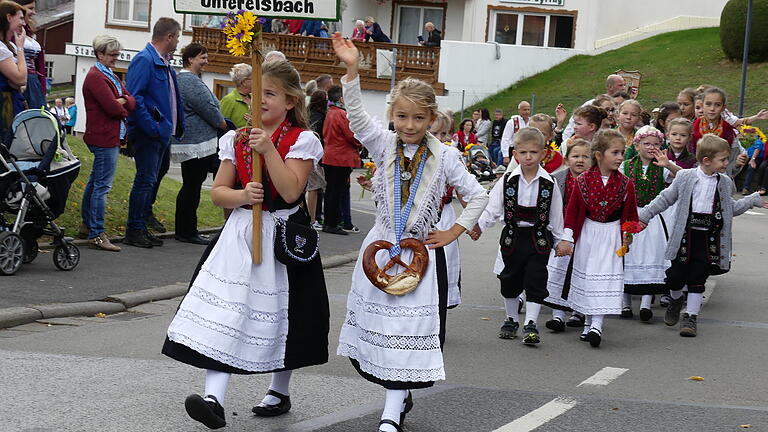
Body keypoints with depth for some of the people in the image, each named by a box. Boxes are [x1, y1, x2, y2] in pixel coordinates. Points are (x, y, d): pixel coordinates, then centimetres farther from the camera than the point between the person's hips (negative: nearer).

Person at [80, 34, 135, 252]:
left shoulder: (111, 76, 17)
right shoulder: (95, 77, -13)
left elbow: (131, 101, 8)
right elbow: (112, 107, -21)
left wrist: (122, 101, -12)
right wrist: (123, 110, -1)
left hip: (111, 136, 10)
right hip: (104, 138, -10)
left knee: (95, 181, 19)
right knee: (102, 185, -10)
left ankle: (87, 224, 30)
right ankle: (96, 235, -9)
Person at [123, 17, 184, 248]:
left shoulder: (165, 64, 16)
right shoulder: (144, 60, -14)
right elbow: (135, 97, -21)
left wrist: (178, 126, 13)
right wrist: (151, 127, -23)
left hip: (163, 133, 10)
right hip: (148, 134, -10)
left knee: (154, 178, 14)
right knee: (146, 180, -6)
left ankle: (142, 226, 21)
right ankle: (135, 231, 0)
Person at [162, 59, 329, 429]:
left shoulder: (301, 140, -5)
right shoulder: (236, 139, 8)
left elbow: (291, 191, -18)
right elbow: (218, 192, 5)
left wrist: (269, 149, -22)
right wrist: (241, 196, -15)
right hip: (241, 233, 3)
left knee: (281, 314, 9)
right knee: (224, 311, -10)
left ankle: (280, 391, 29)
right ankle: (214, 398, -15)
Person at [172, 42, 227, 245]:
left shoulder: (180, 79, 19)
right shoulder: (191, 81, -16)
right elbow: (209, 108, -16)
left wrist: (218, 123, 14)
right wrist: (222, 124, 1)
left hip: (188, 142, 11)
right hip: (196, 144, -11)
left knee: (189, 187, 14)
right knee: (192, 187, -5)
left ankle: (185, 230, 18)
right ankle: (187, 232, -1)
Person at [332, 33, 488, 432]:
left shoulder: (443, 156, -6)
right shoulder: (384, 145, -3)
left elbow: (478, 196, 1)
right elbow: (357, 117, -20)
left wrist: (452, 234, -3)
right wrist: (351, 70, -32)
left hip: (420, 251, -2)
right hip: (381, 246, 2)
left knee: (408, 330, -4)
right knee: (377, 322, 8)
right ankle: (399, 398, 24)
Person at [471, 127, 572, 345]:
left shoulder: (549, 184, -2)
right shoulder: (507, 182, -3)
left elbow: (556, 216, 5)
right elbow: (492, 209, -5)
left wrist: (562, 240, 9)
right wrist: (479, 225, -20)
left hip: (539, 238, -2)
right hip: (512, 237, 2)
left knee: (535, 280, -7)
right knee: (510, 280, 13)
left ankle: (530, 323, -2)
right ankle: (511, 319, 29)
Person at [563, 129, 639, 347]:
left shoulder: (625, 184, -4)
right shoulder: (583, 181, -6)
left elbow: (631, 214, 6)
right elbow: (572, 210, 0)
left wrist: (628, 235, -4)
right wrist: (568, 235, -4)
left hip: (612, 236, -1)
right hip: (587, 234, 1)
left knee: (605, 278, -10)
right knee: (586, 276, 10)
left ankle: (596, 325, -13)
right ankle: (588, 322, 24)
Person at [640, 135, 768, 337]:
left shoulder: (725, 182, 5)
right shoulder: (685, 177, -4)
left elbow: (731, 208, 17)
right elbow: (665, 199, 5)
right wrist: (644, 215, 4)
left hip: (709, 238, 1)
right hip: (685, 236, -1)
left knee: (697, 278, 2)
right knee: (676, 275, 4)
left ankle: (691, 316, 12)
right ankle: (676, 300, 36)